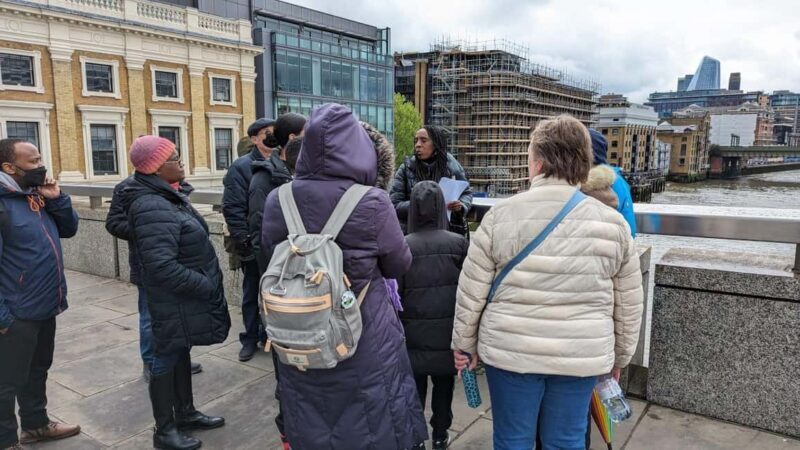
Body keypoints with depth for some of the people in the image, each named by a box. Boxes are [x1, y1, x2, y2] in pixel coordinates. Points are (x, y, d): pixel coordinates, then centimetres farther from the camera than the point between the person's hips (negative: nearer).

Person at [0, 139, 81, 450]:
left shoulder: (37, 195, 6)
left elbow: (69, 230, 12)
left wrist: (57, 200, -6)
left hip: (44, 308, 9)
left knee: (37, 370, 23)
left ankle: (36, 424, 41)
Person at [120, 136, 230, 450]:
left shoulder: (168, 196, 8)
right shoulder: (153, 208, -25)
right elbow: (163, 267, -31)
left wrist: (206, 285, 14)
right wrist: (207, 287, -22)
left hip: (185, 297, 10)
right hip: (174, 300, -10)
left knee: (180, 353, 20)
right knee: (167, 357, 6)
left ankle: (185, 413, 38)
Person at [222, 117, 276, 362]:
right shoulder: (241, 167, -7)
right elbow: (232, 208, -12)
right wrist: (243, 239, -16)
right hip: (252, 244, -3)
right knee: (251, 293, 11)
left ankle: (269, 334, 31)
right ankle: (250, 338, 26)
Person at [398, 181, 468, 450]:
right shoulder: (459, 243, -8)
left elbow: (395, 292, -7)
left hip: (414, 332, -1)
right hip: (448, 331, 1)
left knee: (415, 387, 15)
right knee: (444, 385, 18)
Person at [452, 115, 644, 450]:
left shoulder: (501, 215, -9)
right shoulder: (612, 222, -3)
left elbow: (471, 292, -4)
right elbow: (629, 305, 5)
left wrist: (464, 344, 9)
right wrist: (620, 355, 19)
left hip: (510, 350, -2)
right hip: (582, 355, 2)